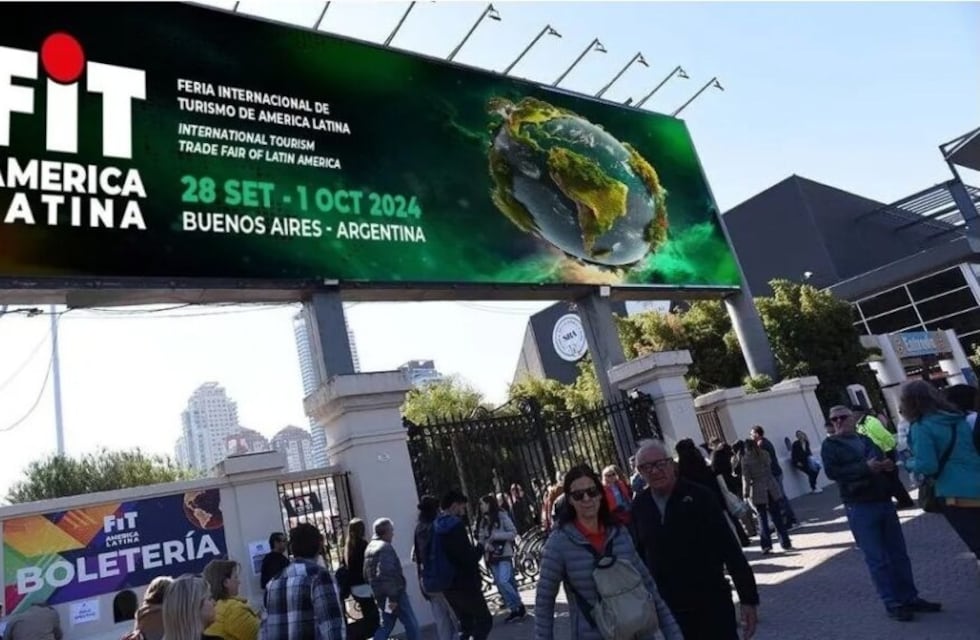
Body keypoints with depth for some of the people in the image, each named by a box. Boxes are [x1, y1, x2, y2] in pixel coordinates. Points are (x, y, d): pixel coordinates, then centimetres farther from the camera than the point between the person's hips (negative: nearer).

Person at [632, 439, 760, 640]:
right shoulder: (639, 506, -1)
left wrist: (748, 598, -11)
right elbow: (638, 555, 5)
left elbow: (729, 548, -11)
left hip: (712, 604, -3)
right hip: (667, 611, 3)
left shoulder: (698, 496, -11)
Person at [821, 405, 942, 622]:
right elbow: (832, 471, -18)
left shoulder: (864, 439, 16)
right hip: (860, 507, -7)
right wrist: (865, 468, -20)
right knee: (877, 559, 0)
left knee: (899, 553, 13)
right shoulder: (830, 445, -4)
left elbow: (882, 458, 22)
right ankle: (893, 604, 10)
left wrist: (886, 464, -1)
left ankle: (910, 597, 26)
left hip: (884, 501, 7)